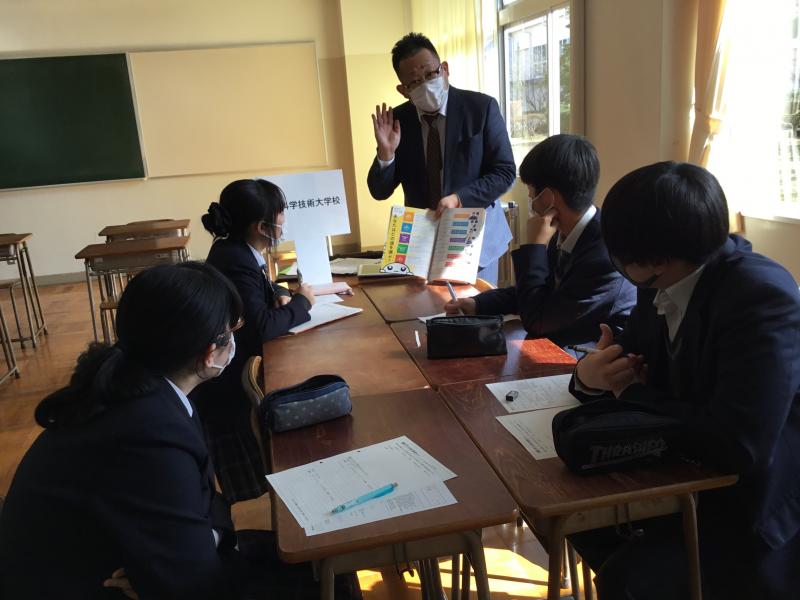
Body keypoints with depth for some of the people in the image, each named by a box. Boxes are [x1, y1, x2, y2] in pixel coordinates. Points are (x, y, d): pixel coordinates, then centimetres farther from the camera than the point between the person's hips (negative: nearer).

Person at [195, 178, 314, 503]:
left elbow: (260, 289, 22)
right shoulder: (236, 262, -28)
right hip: (224, 381, -10)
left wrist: (281, 296, -1)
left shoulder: (236, 249, 3)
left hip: (233, 362, 10)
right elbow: (261, 326, -37)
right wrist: (300, 302, -18)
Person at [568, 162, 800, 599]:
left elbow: (740, 444, -34)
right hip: (695, 478, 8)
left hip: (761, 509, -7)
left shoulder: (761, 296, -26)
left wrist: (631, 394, -20)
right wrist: (590, 375, -17)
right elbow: (632, 365, 7)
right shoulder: (662, 284, -3)